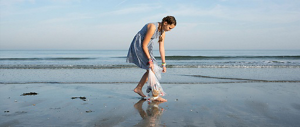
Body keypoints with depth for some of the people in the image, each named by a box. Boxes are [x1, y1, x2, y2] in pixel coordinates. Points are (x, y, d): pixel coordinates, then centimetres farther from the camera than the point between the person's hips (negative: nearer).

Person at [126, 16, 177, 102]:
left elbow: (162, 48, 4)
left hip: (146, 48, 9)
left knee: (150, 70, 8)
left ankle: (138, 88, 21)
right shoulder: (153, 27, -26)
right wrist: (150, 60, -23)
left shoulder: (163, 32, 0)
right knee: (151, 70, -12)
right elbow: (144, 45, -25)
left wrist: (163, 64, 2)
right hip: (138, 47, -9)